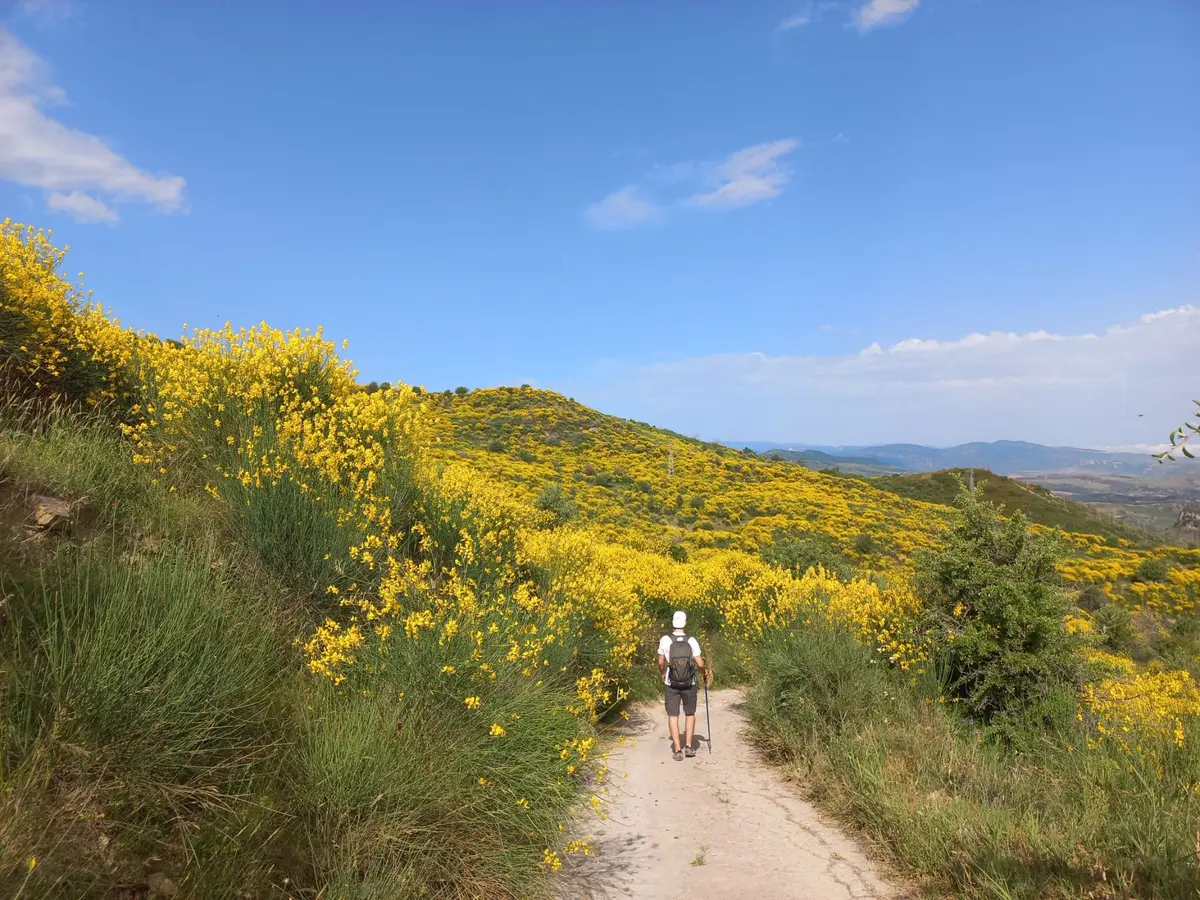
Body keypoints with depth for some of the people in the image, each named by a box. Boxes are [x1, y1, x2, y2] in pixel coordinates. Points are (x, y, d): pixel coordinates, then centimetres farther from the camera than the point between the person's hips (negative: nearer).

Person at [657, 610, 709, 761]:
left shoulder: (665, 640, -10)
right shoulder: (692, 641, -11)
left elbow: (661, 663, -2)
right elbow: (700, 664, -10)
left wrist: (663, 674, 18)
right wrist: (705, 673, 13)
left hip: (672, 684, -1)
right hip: (689, 684, 1)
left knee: (673, 715, 8)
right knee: (690, 714, 19)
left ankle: (677, 750, 5)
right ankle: (689, 746, 17)